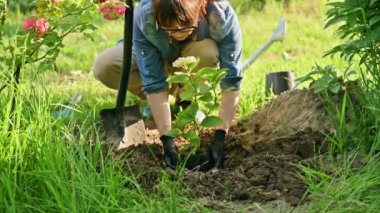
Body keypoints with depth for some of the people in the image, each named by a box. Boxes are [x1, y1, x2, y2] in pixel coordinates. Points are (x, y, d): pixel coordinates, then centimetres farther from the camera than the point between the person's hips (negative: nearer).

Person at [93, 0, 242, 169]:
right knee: (103, 68, -28)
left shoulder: (221, 16, -37)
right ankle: (152, 101, 0)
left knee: (207, 53, -37)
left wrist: (220, 137, -38)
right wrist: (167, 139, -37)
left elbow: (231, 81, -34)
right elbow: (153, 81, -35)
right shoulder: (144, 17, -37)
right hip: (157, 58, 0)